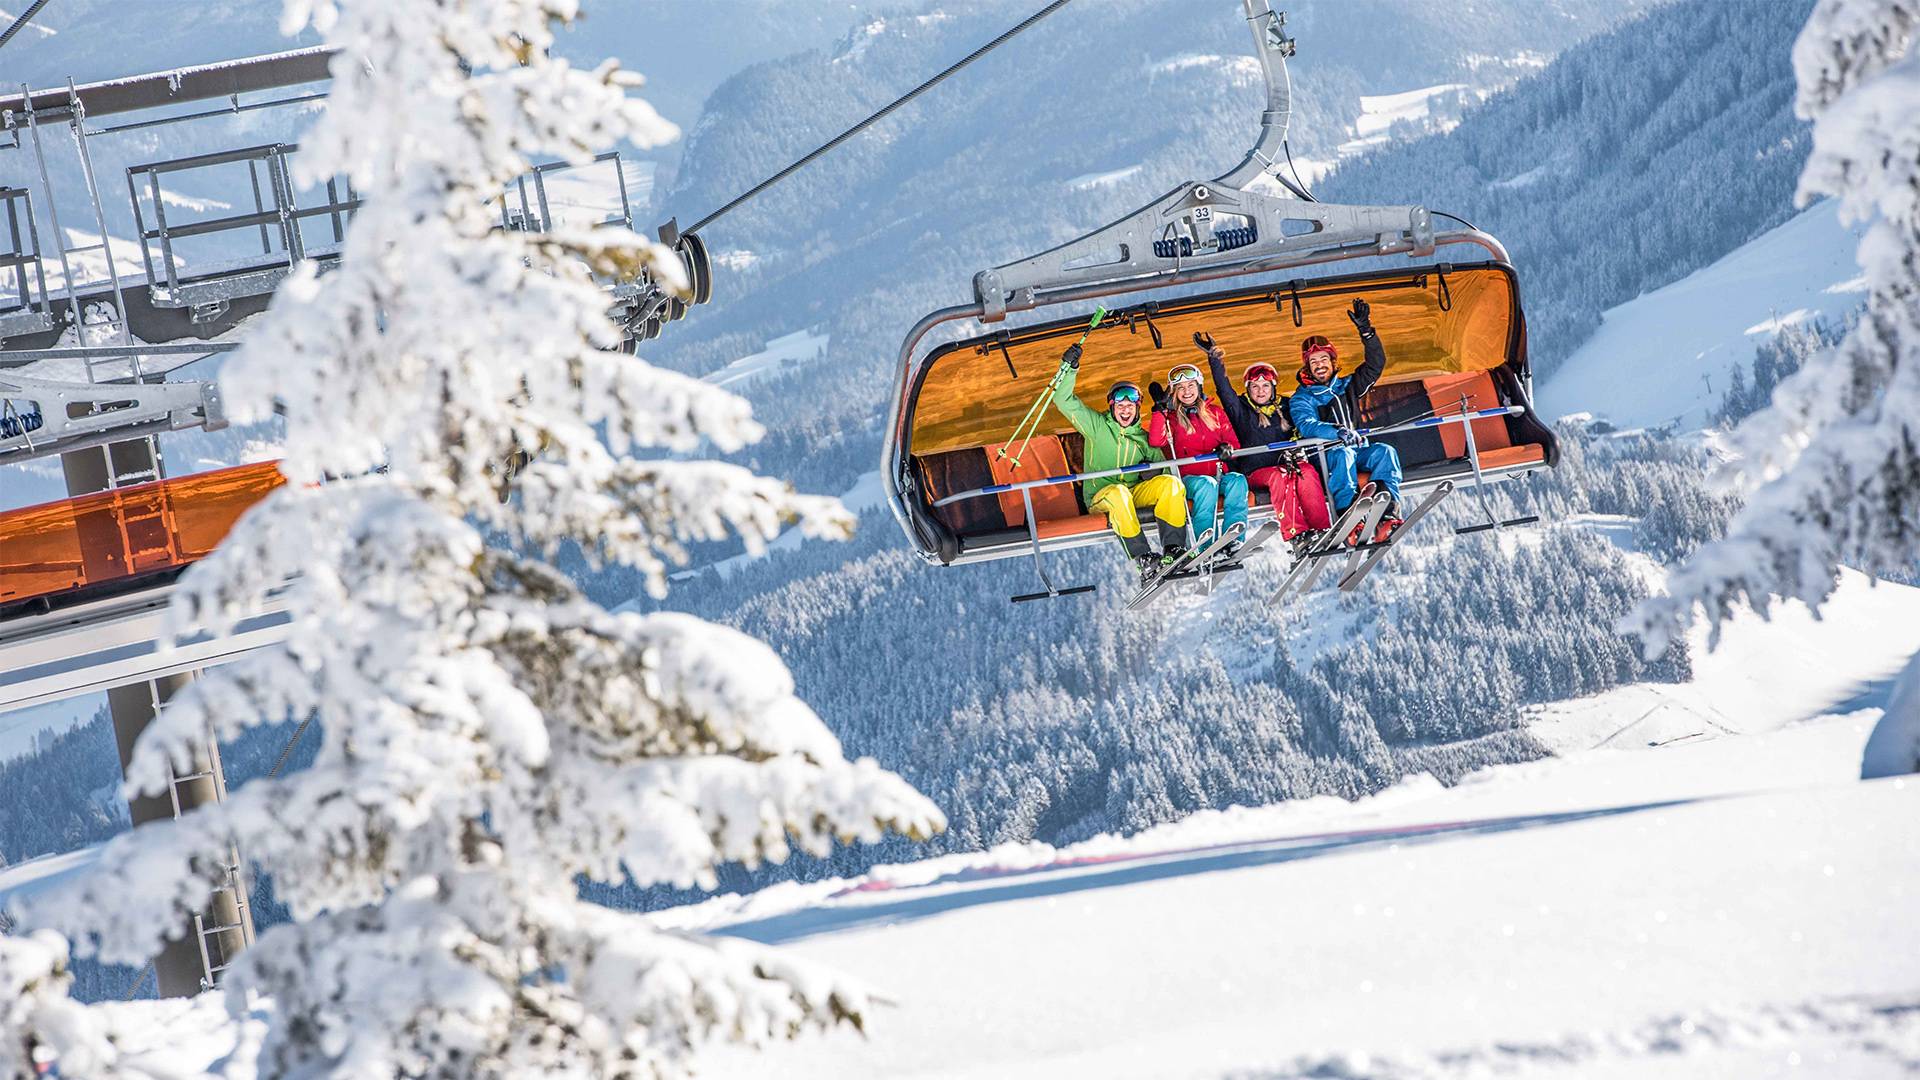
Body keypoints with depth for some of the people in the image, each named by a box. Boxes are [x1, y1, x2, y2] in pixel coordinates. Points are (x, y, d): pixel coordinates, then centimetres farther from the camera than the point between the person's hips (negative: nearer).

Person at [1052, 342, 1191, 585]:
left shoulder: (1143, 438, 17)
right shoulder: (1097, 426, 8)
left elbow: (1159, 467, 17)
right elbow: (1064, 401, 0)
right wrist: (1069, 369, -10)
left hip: (1135, 494, 4)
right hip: (1100, 498, -4)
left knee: (1170, 483, -23)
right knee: (1119, 492, -40)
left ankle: (1174, 549, -30)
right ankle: (1143, 560, -43)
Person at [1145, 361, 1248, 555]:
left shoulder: (1216, 413, 20)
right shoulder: (1170, 418, 13)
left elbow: (1234, 443, 15)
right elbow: (1156, 441, -6)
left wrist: (1227, 448, -9)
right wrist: (1160, 409, -8)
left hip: (1218, 473, 2)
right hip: (1188, 477, -2)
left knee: (1237, 480, -31)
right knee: (1207, 484, -36)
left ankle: (1233, 540, -44)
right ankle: (1204, 546, -48)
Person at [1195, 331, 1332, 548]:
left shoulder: (1283, 408, 19)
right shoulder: (1241, 409, 10)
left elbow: (1297, 434, 19)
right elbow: (1224, 389, -3)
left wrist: (1293, 452, -3)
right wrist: (1214, 359, -16)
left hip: (1286, 463, 2)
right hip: (1256, 471, -2)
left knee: (1307, 473, -29)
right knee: (1280, 477, -34)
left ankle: (1322, 529, -39)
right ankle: (1295, 533, -43)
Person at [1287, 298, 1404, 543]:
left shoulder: (1347, 386, 21)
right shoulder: (1300, 399, 8)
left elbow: (1375, 365, 15)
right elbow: (1307, 426, -12)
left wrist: (1366, 331, 2)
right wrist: (1338, 433, -30)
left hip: (1357, 450, 4)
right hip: (1324, 455, -4)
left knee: (1386, 452, -26)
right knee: (1343, 455, -38)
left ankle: (1387, 514, -44)